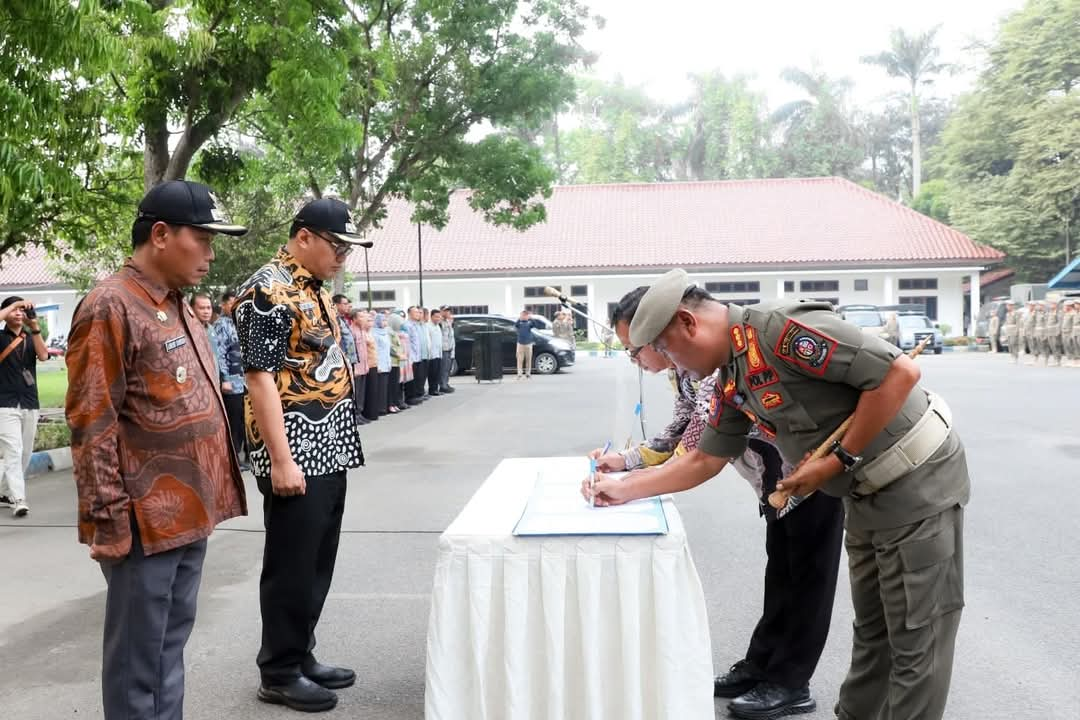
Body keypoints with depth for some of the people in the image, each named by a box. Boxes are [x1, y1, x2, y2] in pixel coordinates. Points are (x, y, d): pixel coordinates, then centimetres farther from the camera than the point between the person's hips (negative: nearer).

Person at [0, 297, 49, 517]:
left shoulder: (31, 338, 11)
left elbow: (43, 356, -9)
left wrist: (35, 328, -18)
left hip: (30, 404, 4)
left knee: (25, 453, 10)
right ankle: (18, 500, -15)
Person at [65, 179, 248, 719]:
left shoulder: (177, 306, 13)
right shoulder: (111, 306, -15)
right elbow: (91, 424, -18)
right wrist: (110, 519, -19)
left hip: (189, 513, 9)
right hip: (146, 521, -8)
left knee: (171, 644, 18)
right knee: (138, 657, 6)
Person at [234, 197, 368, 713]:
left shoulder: (313, 287, 15)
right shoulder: (269, 290, -14)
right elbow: (261, 379, -19)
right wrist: (281, 459, -22)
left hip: (328, 450, 9)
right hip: (295, 453, -9)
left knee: (317, 564, 16)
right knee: (291, 566, 2)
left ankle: (301, 656, 29)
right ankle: (279, 672, 16)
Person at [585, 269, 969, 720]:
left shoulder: (783, 328, -25)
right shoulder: (732, 381, 4)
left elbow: (901, 371, -27)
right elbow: (704, 460, 13)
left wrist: (840, 458, -22)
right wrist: (624, 488, 11)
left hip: (917, 484, -9)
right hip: (867, 495, 9)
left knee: (915, 640, 2)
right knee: (872, 629, 20)